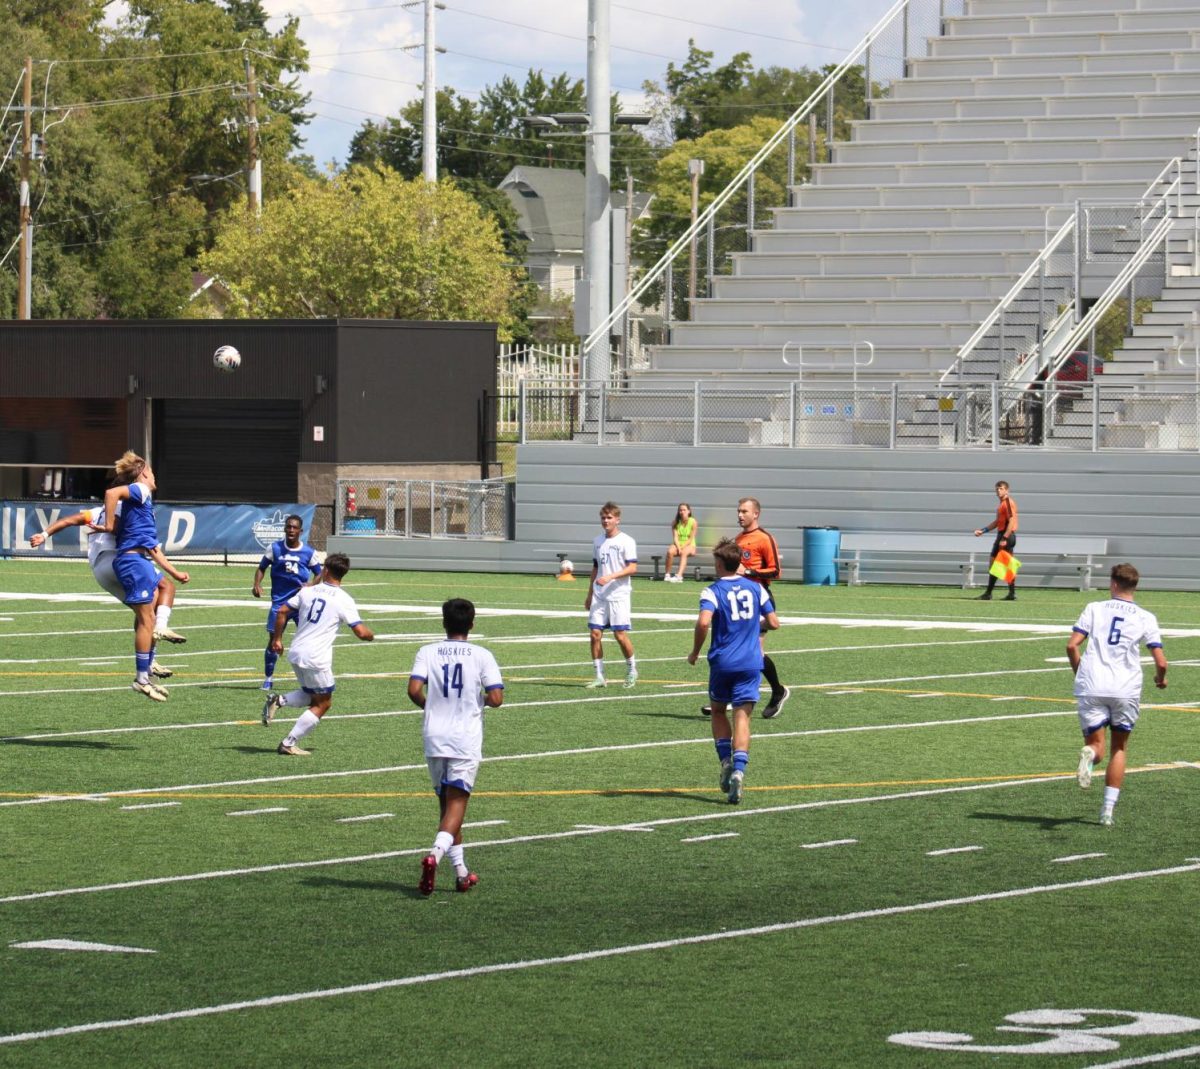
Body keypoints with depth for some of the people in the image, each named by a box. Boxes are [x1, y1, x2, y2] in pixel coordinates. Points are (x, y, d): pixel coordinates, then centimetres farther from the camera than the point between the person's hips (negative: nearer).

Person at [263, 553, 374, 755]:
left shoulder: (307, 591, 6)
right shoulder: (344, 600, -7)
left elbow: (282, 611, 8)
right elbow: (361, 632, -10)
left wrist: (277, 638, 19)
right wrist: (371, 634, 13)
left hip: (296, 653, 6)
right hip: (317, 658, -6)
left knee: (311, 695, 25)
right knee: (322, 703, 9)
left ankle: (278, 701, -1)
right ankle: (289, 744, 3)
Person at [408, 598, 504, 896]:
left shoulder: (427, 652, 1)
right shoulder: (482, 656, -2)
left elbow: (414, 690, -12)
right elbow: (496, 698, -10)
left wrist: (430, 705, 9)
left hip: (434, 737, 2)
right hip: (466, 740, -2)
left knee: (447, 803, 15)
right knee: (456, 804, -4)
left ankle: (461, 871, 16)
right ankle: (435, 853, -30)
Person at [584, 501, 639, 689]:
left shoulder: (626, 541, -5)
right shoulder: (598, 541, 14)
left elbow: (632, 568, -12)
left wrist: (610, 577, -23)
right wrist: (589, 594, 21)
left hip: (618, 594, -6)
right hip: (599, 595, 6)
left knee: (620, 634, -8)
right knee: (595, 633, -2)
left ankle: (631, 670, 15)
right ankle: (599, 676, 4)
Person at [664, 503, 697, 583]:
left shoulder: (693, 522, -4)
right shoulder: (676, 523, 4)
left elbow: (691, 539, -8)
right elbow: (675, 537, -4)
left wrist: (682, 547, -19)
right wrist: (678, 548, -22)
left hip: (689, 545, -2)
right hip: (678, 544, 2)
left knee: (684, 552, -37)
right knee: (670, 551, -32)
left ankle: (679, 576, -51)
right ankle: (667, 575, -26)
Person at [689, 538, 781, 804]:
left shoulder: (712, 592, -6)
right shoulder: (755, 588, 5)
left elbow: (704, 622, -23)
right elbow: (773, 623, 6)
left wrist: (695, 653, -10)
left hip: (722, 662, -2)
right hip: (751, 663, 2)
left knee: (718, 712, 20)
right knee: (742, 717, -1)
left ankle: (726, 761, 4)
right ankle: (739, 770, -18)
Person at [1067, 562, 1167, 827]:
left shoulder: (1095, 609, 6)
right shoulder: (1146, 618, 5)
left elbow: (1072, 645, -2)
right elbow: (1161, 662, -1)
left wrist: (1079, 672, 16)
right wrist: (1160, 679, 21)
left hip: (1091, 687, 0)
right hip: (1126, 690, 1)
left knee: (1095, 743, 7)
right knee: (1119, 748, 17)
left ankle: (1090, 755, -32)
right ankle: (1108, 809, 9)